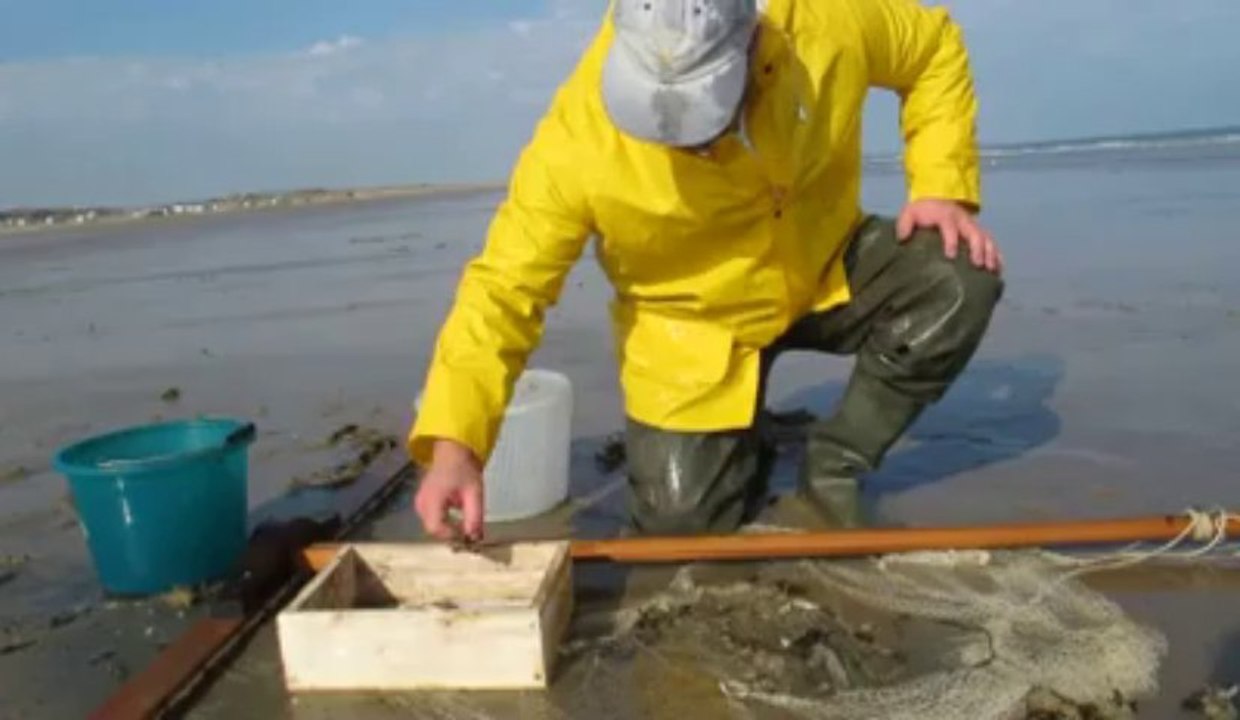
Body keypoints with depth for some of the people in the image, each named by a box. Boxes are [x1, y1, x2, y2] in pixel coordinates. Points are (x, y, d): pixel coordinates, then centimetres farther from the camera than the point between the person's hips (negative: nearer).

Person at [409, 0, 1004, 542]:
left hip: (826, 267, 3)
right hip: (692, 324, -2)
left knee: (960, 281, -23)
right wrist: (452, 443, -37)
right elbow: (504, 286, -27)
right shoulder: (578, 135, -31)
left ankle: (834, 464, -1)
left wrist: (942, 186, -16)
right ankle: (739, 449, 30)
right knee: (680, 522, -8)